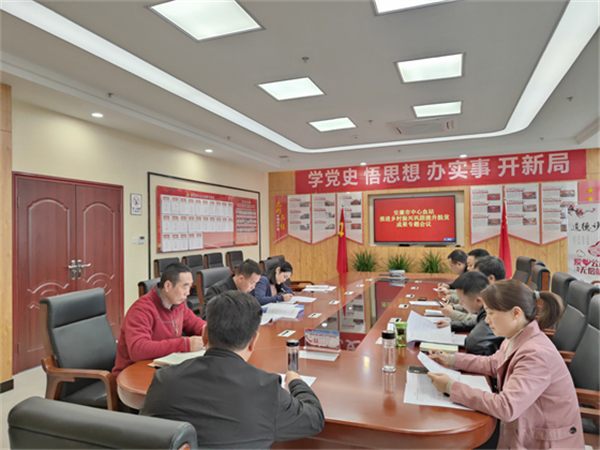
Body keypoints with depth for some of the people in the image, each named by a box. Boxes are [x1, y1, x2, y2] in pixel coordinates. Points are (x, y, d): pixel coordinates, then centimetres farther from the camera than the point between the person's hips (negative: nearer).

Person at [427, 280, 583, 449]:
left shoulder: (537, 354, -29)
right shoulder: (515, 340, -2)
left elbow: (506, 408, -33)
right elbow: (492, 364, 17)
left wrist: (451, 387, -29)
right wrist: (452, 360, 9)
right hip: (522, 430, 7)